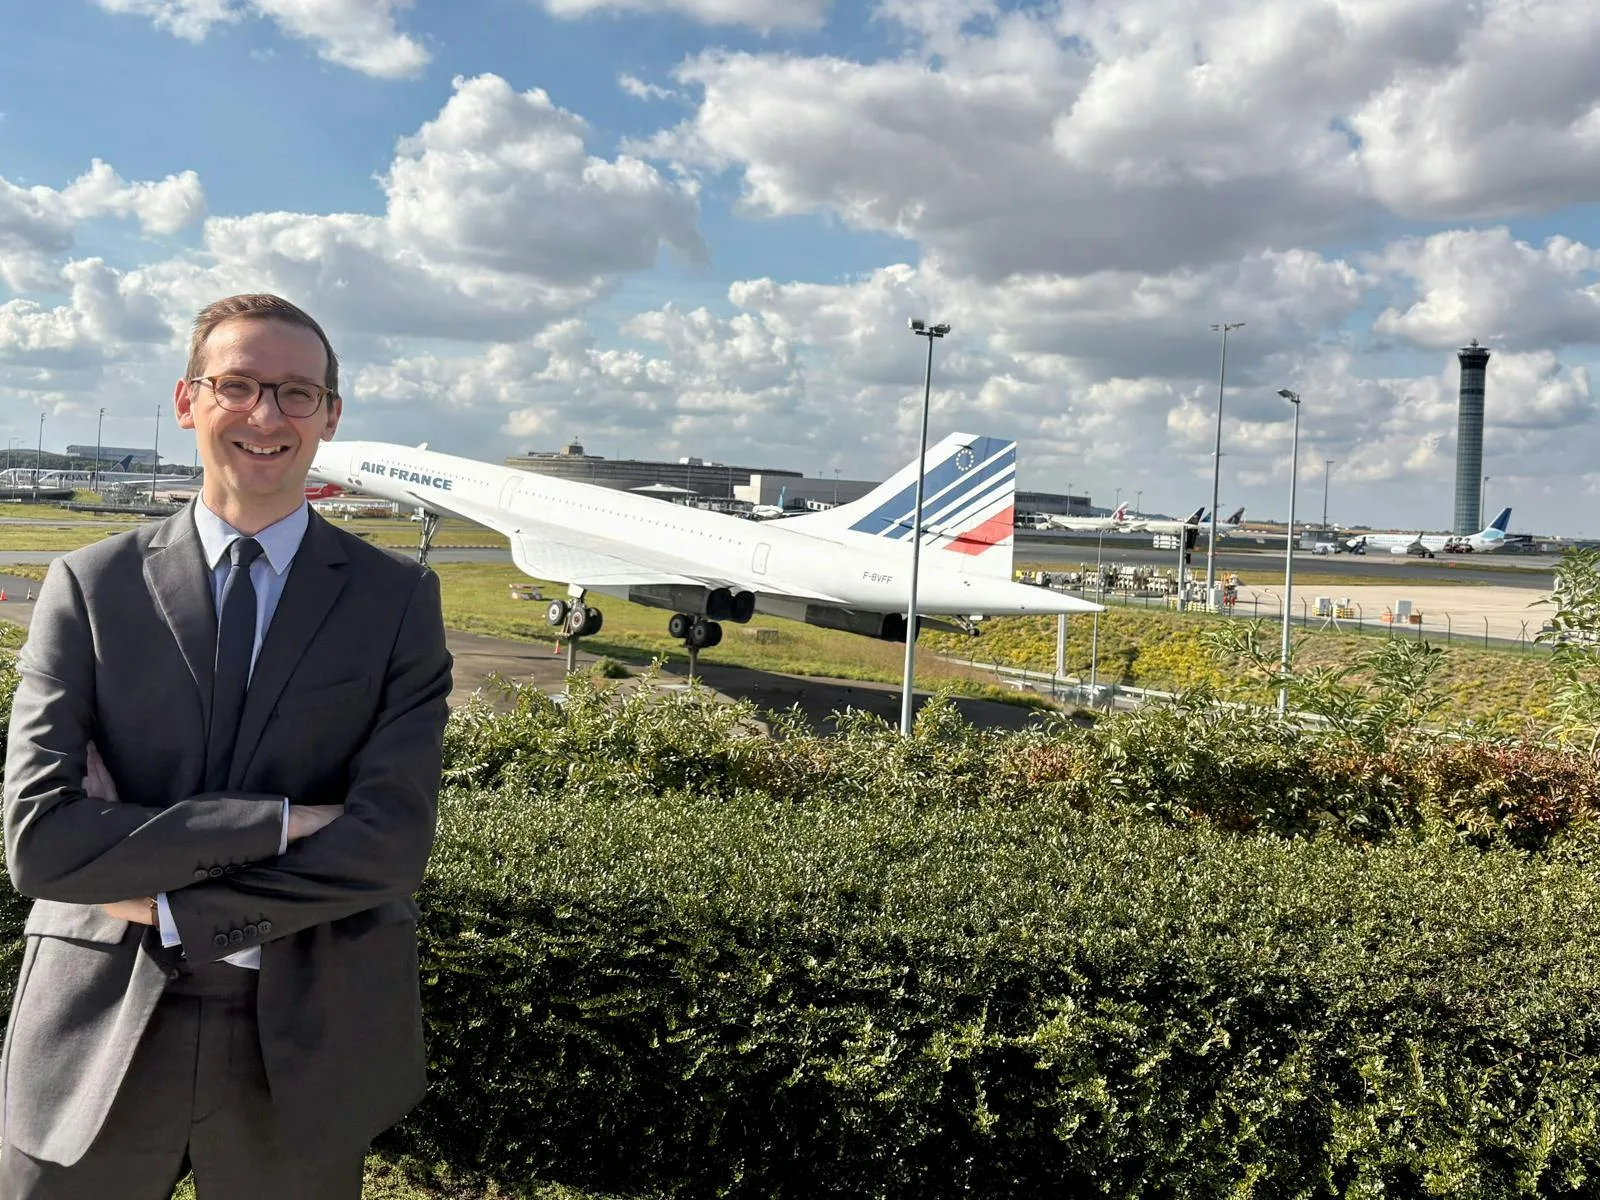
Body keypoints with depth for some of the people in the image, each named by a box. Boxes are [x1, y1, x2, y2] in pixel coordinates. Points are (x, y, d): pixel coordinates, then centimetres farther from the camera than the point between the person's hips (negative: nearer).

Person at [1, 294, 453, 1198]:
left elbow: (389, 845, -13)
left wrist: (165, 904, -13)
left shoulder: (398, 599, -4)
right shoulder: (89, 585, -2)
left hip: (303, 1053, 0)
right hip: (96, 1042, 1)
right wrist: (277, 821, -18)